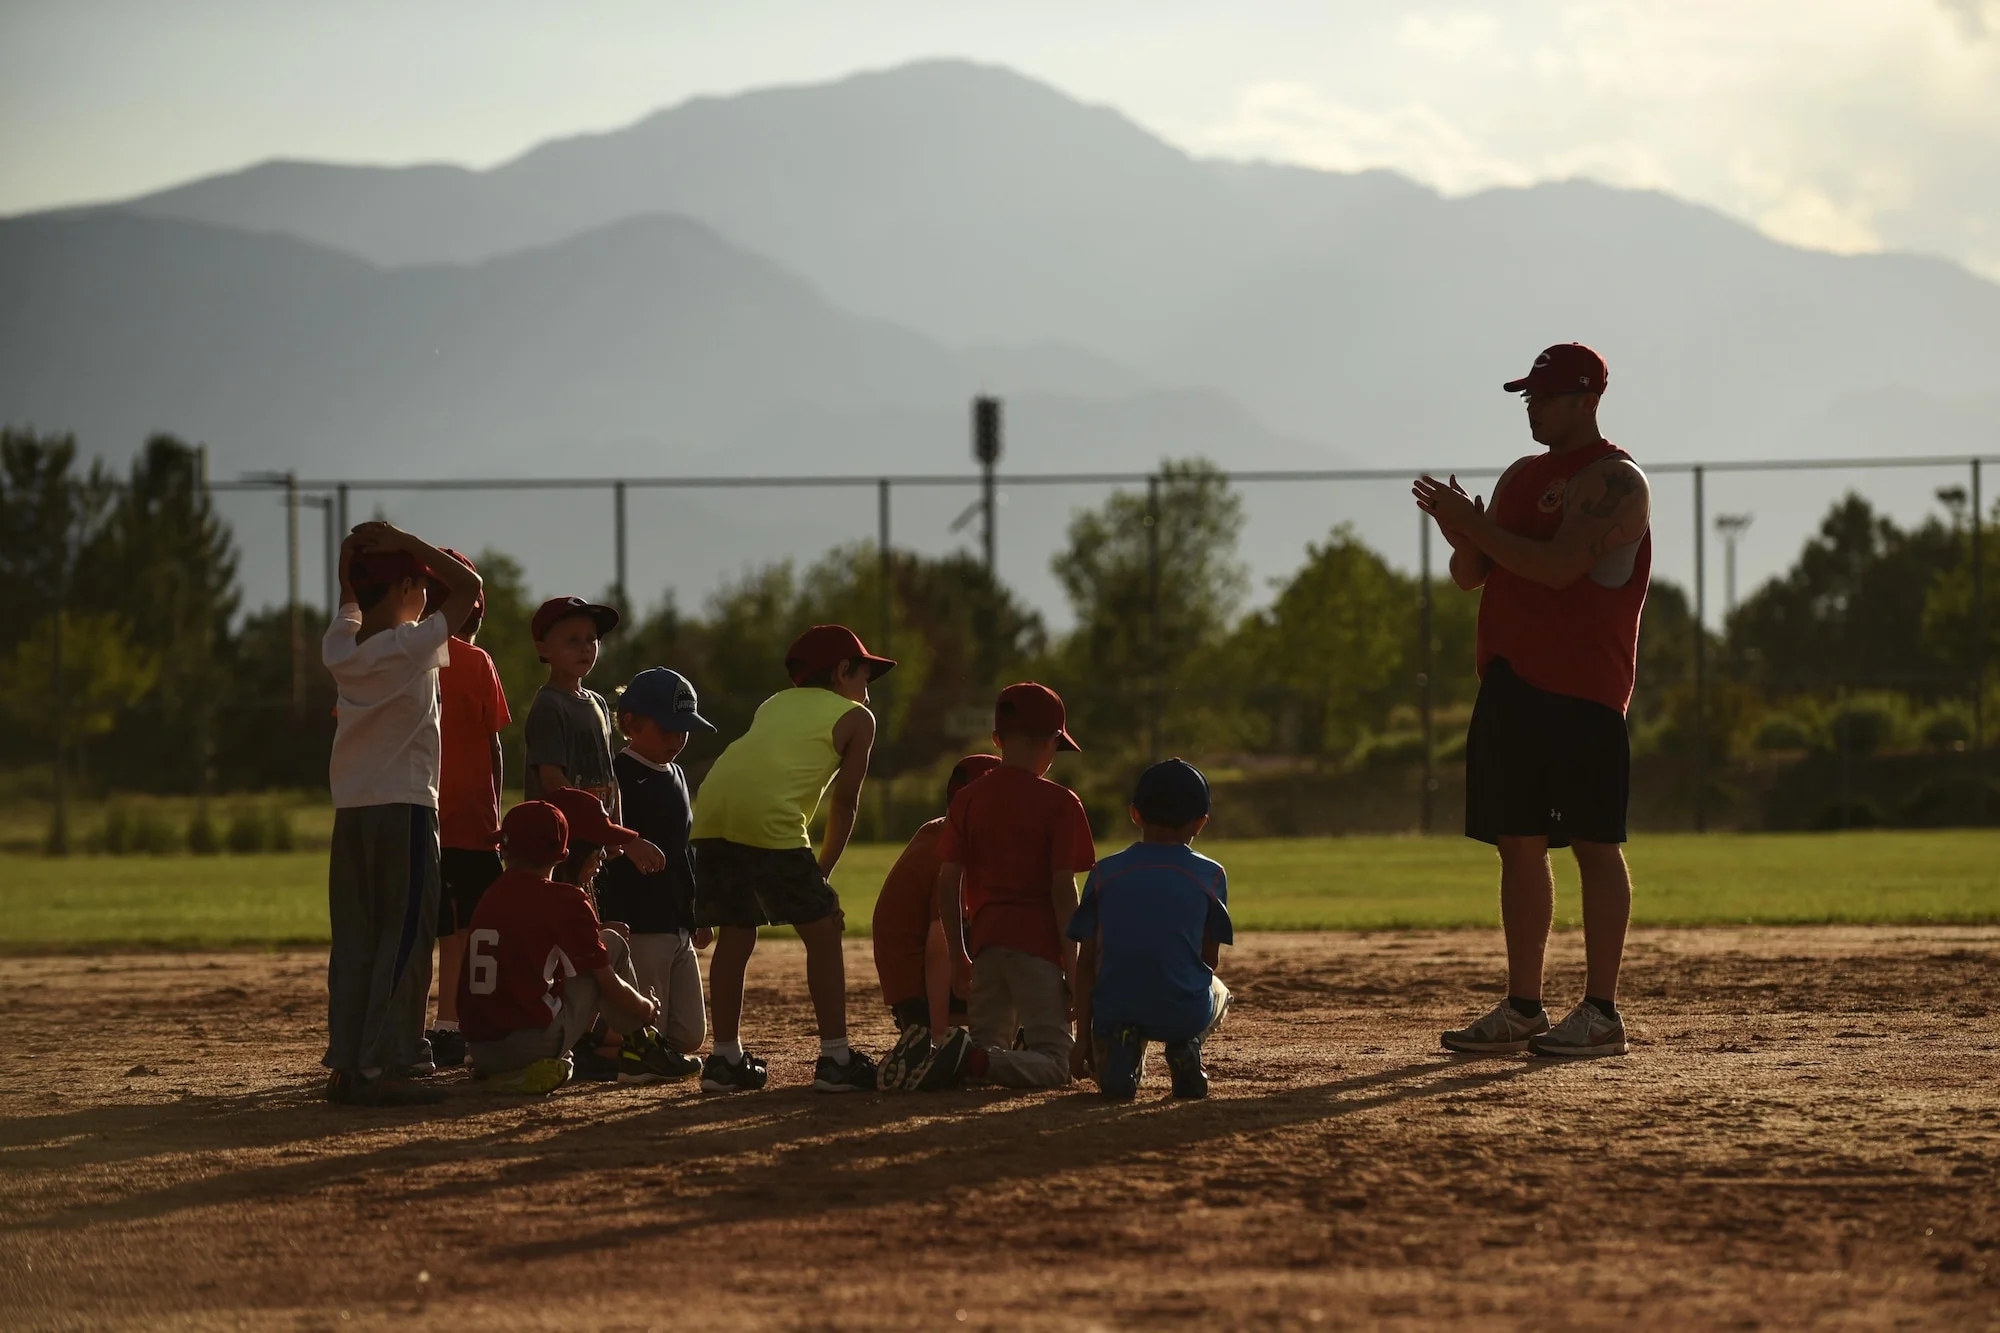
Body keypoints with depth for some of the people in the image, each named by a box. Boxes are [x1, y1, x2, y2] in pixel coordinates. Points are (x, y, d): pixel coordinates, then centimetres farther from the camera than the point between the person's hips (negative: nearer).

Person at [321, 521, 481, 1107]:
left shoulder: (340, 647, 5)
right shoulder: (412, 646, -12)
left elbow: (348, 596, 26)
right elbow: (470, 586, -6)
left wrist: (356, 548, 10)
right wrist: (405, 542, -5)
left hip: (350, 813, 7)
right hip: (405, 811, -7)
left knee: (353, 943, 9)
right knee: (405, 942, -3)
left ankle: (344, 1064, 8)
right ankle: (381, 1069, -8)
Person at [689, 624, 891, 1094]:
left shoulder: (775, 704, 33)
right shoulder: (857, 717, 17)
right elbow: (844, 804, 15)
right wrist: (823, 870, 24)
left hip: (711, 812, 6)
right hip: (767, 815, -6)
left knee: (736, 935, 18)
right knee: (822, 931, 4)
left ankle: (726, 1059, 21)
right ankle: (835, 1059, 1)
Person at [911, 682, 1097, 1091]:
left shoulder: (967, 800, 7)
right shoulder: (1059, 803, -5)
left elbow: (947, 882, 4)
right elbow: (1063, 889, -9)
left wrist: (958, 957, 12)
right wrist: (1071, 965, -3)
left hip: (986, 940, 5)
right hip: (1038, 945, -5)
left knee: (989, 1051, 19)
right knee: (1055, 1065, -1)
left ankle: (926, 1055, -12)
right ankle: (970, 1060, -28)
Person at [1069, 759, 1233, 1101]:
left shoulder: (1105, 872, 2)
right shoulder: (1210, 875, -1)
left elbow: (1086, 963, 2)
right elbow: (1209, 960, 7)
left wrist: (1083, 1038, 7)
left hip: (1115, 1011, -1)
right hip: (1187, 1015, 1)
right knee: (1216, 991, 36)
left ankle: (1118, 1050, 2)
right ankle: (1185, 1048, 5)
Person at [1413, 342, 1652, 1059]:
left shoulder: (1614, 480, -7)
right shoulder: (1520, 477, 20)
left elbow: (1558, 566, -20)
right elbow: (1472, 576, 19)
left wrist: (1475, 524, -15)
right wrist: (1462, 535, -2)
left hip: (1580, 689, -8)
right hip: (1508, 681, 8)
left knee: (1594, 845, -7)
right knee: (1519, 845, 8)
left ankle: (1601, 1013, -7)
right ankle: (1521, 1010, 13)